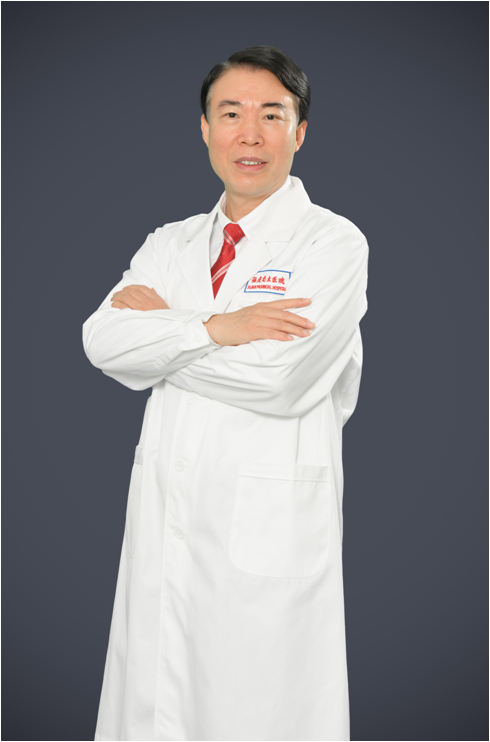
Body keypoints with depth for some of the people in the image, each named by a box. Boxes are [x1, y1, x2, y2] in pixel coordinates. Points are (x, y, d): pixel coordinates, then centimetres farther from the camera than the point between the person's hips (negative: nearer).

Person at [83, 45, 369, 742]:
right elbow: (102, 342, -2)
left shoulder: (333, 242, -4)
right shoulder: (170, 244, 14)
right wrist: (215, 327, -15)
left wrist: (160, 322, -5)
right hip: (165, 519, 5)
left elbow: (279, 381, -16)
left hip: (271, 522, -5)